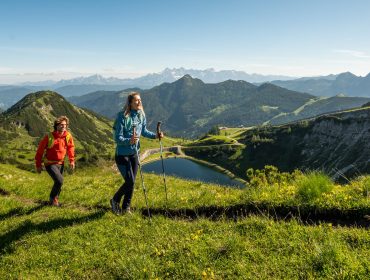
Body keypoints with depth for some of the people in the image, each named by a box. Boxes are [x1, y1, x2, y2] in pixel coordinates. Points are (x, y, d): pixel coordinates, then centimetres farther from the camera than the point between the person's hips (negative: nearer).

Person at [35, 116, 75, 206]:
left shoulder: (68, 136, -8)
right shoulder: (49, 137, -18)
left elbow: (70, 147, 10)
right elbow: (40, 150, -9)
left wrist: (71, 160, 3)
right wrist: (38, 165, -6)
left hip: (60, 163, 5)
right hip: (50, 164, -5)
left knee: (58, 182, 15)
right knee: (59, 180, -18)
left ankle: (55, 200, 38)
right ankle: (52, 198, 8)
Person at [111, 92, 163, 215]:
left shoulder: (141, 115, -1)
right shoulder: (122, 117, -20)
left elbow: (144, 131, 16)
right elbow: (117, 138, -22)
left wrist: (155, 135, 1)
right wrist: (129, 141, -40)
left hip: (134, 153, 6)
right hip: (122, 154, -6)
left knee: (132, 182, 11)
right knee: (129, 181, -9)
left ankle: (126, 207, 29)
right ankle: (115, 201, 18)